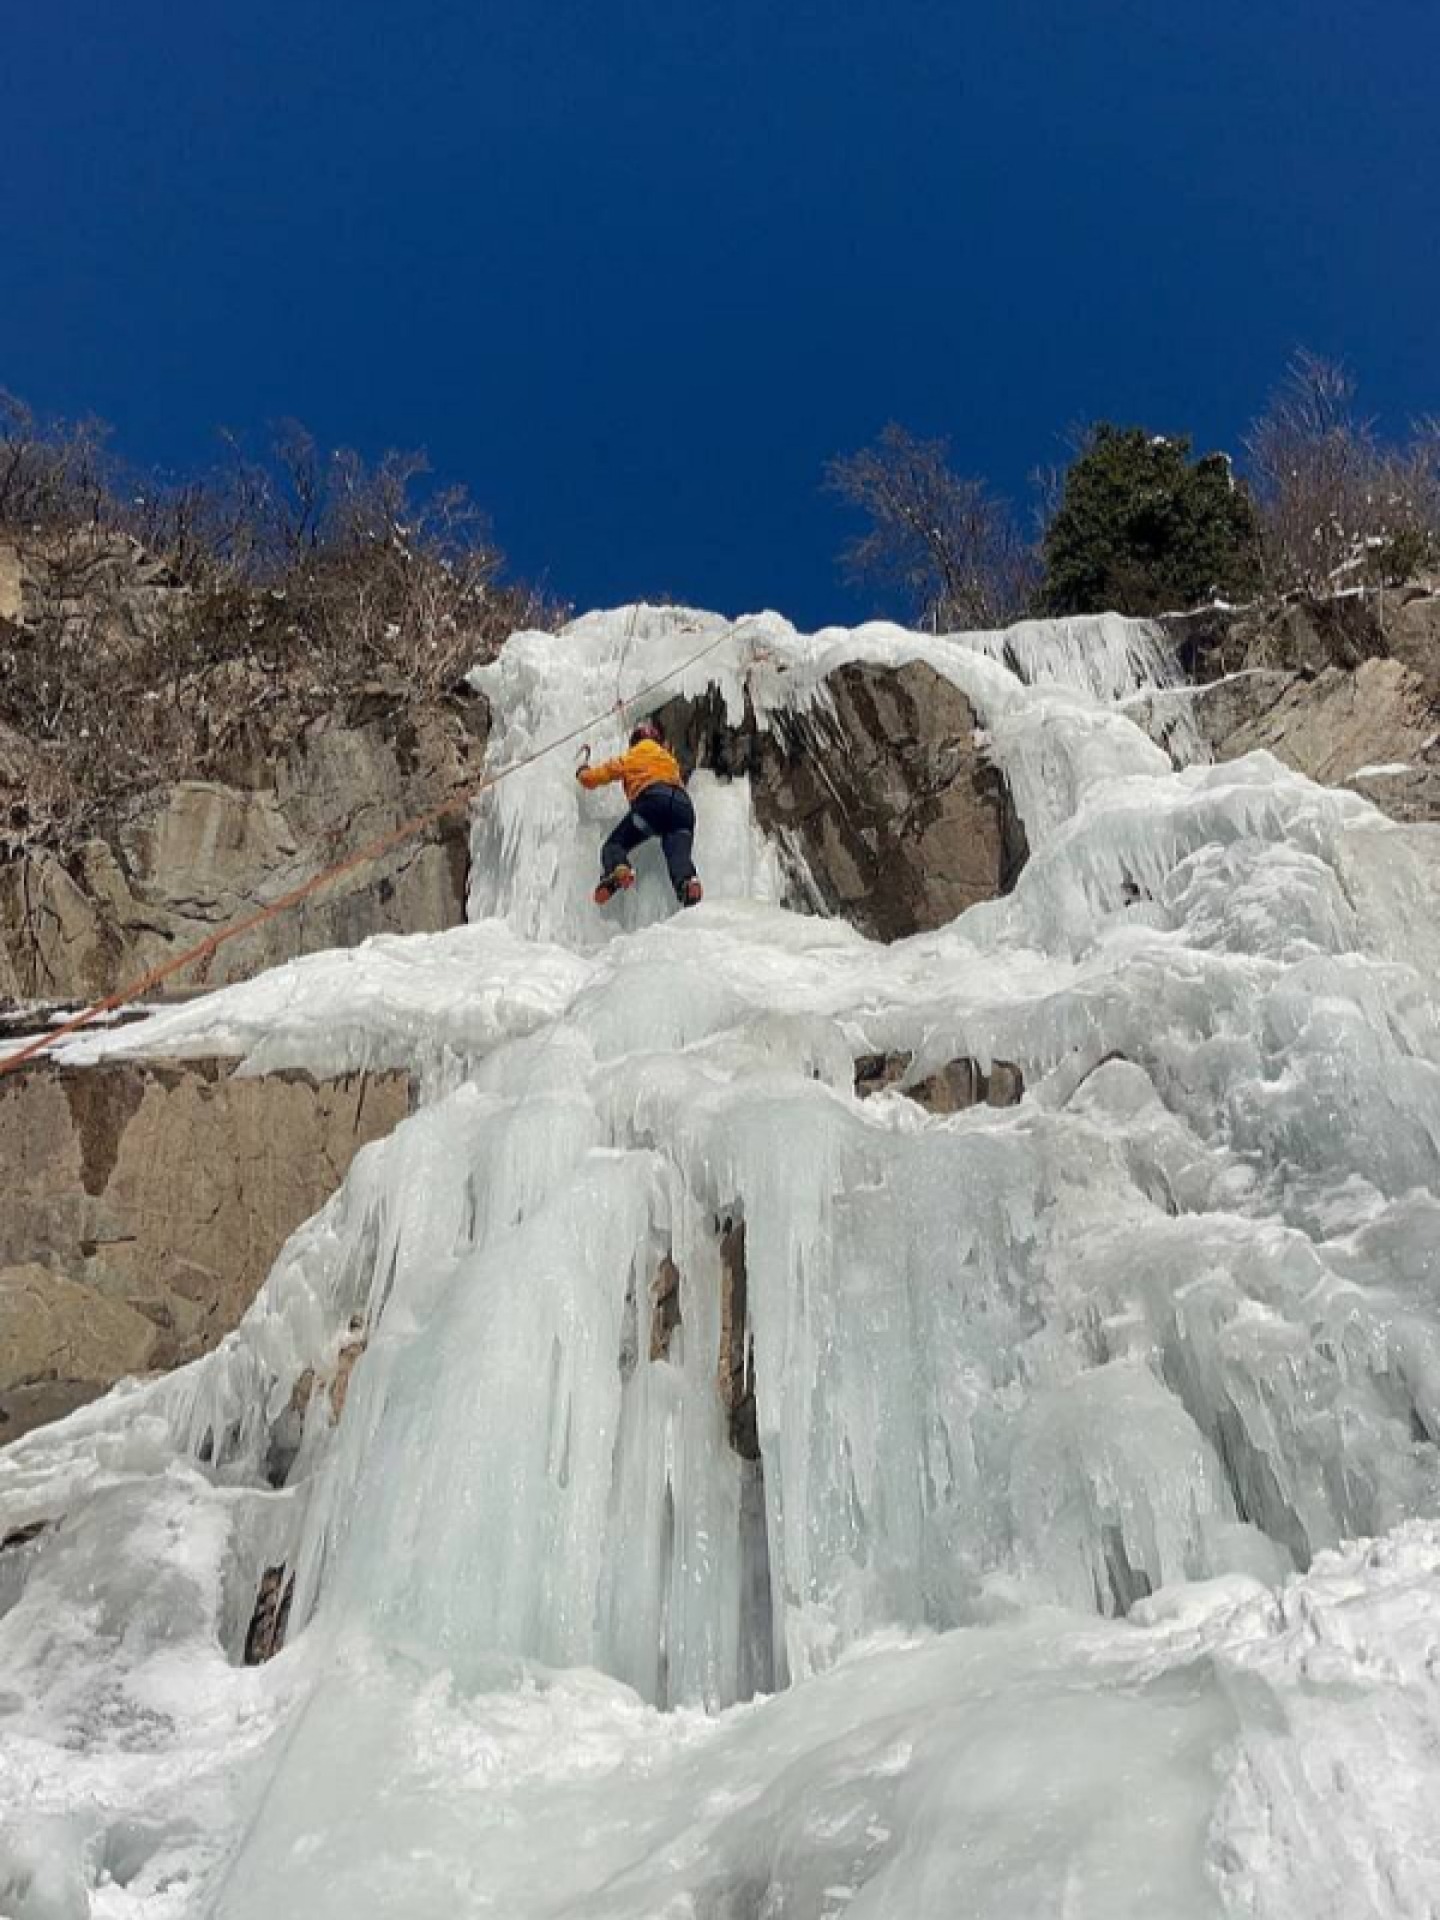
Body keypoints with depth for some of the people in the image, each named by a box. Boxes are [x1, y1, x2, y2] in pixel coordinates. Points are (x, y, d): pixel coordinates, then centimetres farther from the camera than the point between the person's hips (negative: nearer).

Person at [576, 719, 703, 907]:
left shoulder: (630, 758, 28)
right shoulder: (670, 759, 38)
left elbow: (592, 778, 31)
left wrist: (582, 772, 53)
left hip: (651, 800, -3)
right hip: (683, 804, 3)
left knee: (615, 844, 0)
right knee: (679, 854, -14)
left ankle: (618, 870, -35)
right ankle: (687, 882, -48)